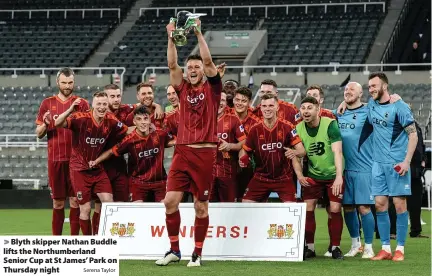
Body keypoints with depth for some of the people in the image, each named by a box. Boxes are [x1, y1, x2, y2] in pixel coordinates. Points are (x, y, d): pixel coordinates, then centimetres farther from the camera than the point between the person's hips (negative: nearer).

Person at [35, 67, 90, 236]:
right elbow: (39, 134, 9)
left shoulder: (82, 103, 5)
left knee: (75, 200, -2)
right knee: (58, 201, 5)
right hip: (55, 158, 1)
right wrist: (45, 124, -12)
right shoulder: (48, 103, 7)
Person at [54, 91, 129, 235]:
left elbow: (126, 132, 13)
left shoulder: (111, 121, -5)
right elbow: (58, 123, -31)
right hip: (80, 169, -4)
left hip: (98, 168, 4)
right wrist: (70, 110, -48)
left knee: (109, 203, -4)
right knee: (85, 208, -1)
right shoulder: (81, 118, -19)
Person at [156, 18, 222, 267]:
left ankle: (197, 253, 12)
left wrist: (199, 34, -11)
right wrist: (171, 37, -8)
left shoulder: (212, 88, 4)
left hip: (205, 153, -3)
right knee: (170, 201, -3)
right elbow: (172, 65, 0)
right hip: (183, 152, 3)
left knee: (201, 206, 2)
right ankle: (174, 250, 11)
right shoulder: (183, 89, 12)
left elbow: (208, 61, -9)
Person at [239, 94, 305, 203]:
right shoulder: (255, 130, -3)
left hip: (284, 178, -2)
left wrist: (295, 152, -35)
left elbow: (301, 151, -12)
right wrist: (243, 159, -15)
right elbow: (245, 150, 8)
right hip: (261, 177, 2)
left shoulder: (287, 127, -9)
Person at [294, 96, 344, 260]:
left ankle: (335, 247, 6)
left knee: (335, 209, -8)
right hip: (312, 175, 3)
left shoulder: (330, 124, -21)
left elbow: (337, 152, -26)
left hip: (333, 175, -3)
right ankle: (309, 247, 7)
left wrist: (339, 176, -35)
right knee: (307, 208, -5)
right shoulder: (298, 129, -8)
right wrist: (299, 175, -11)